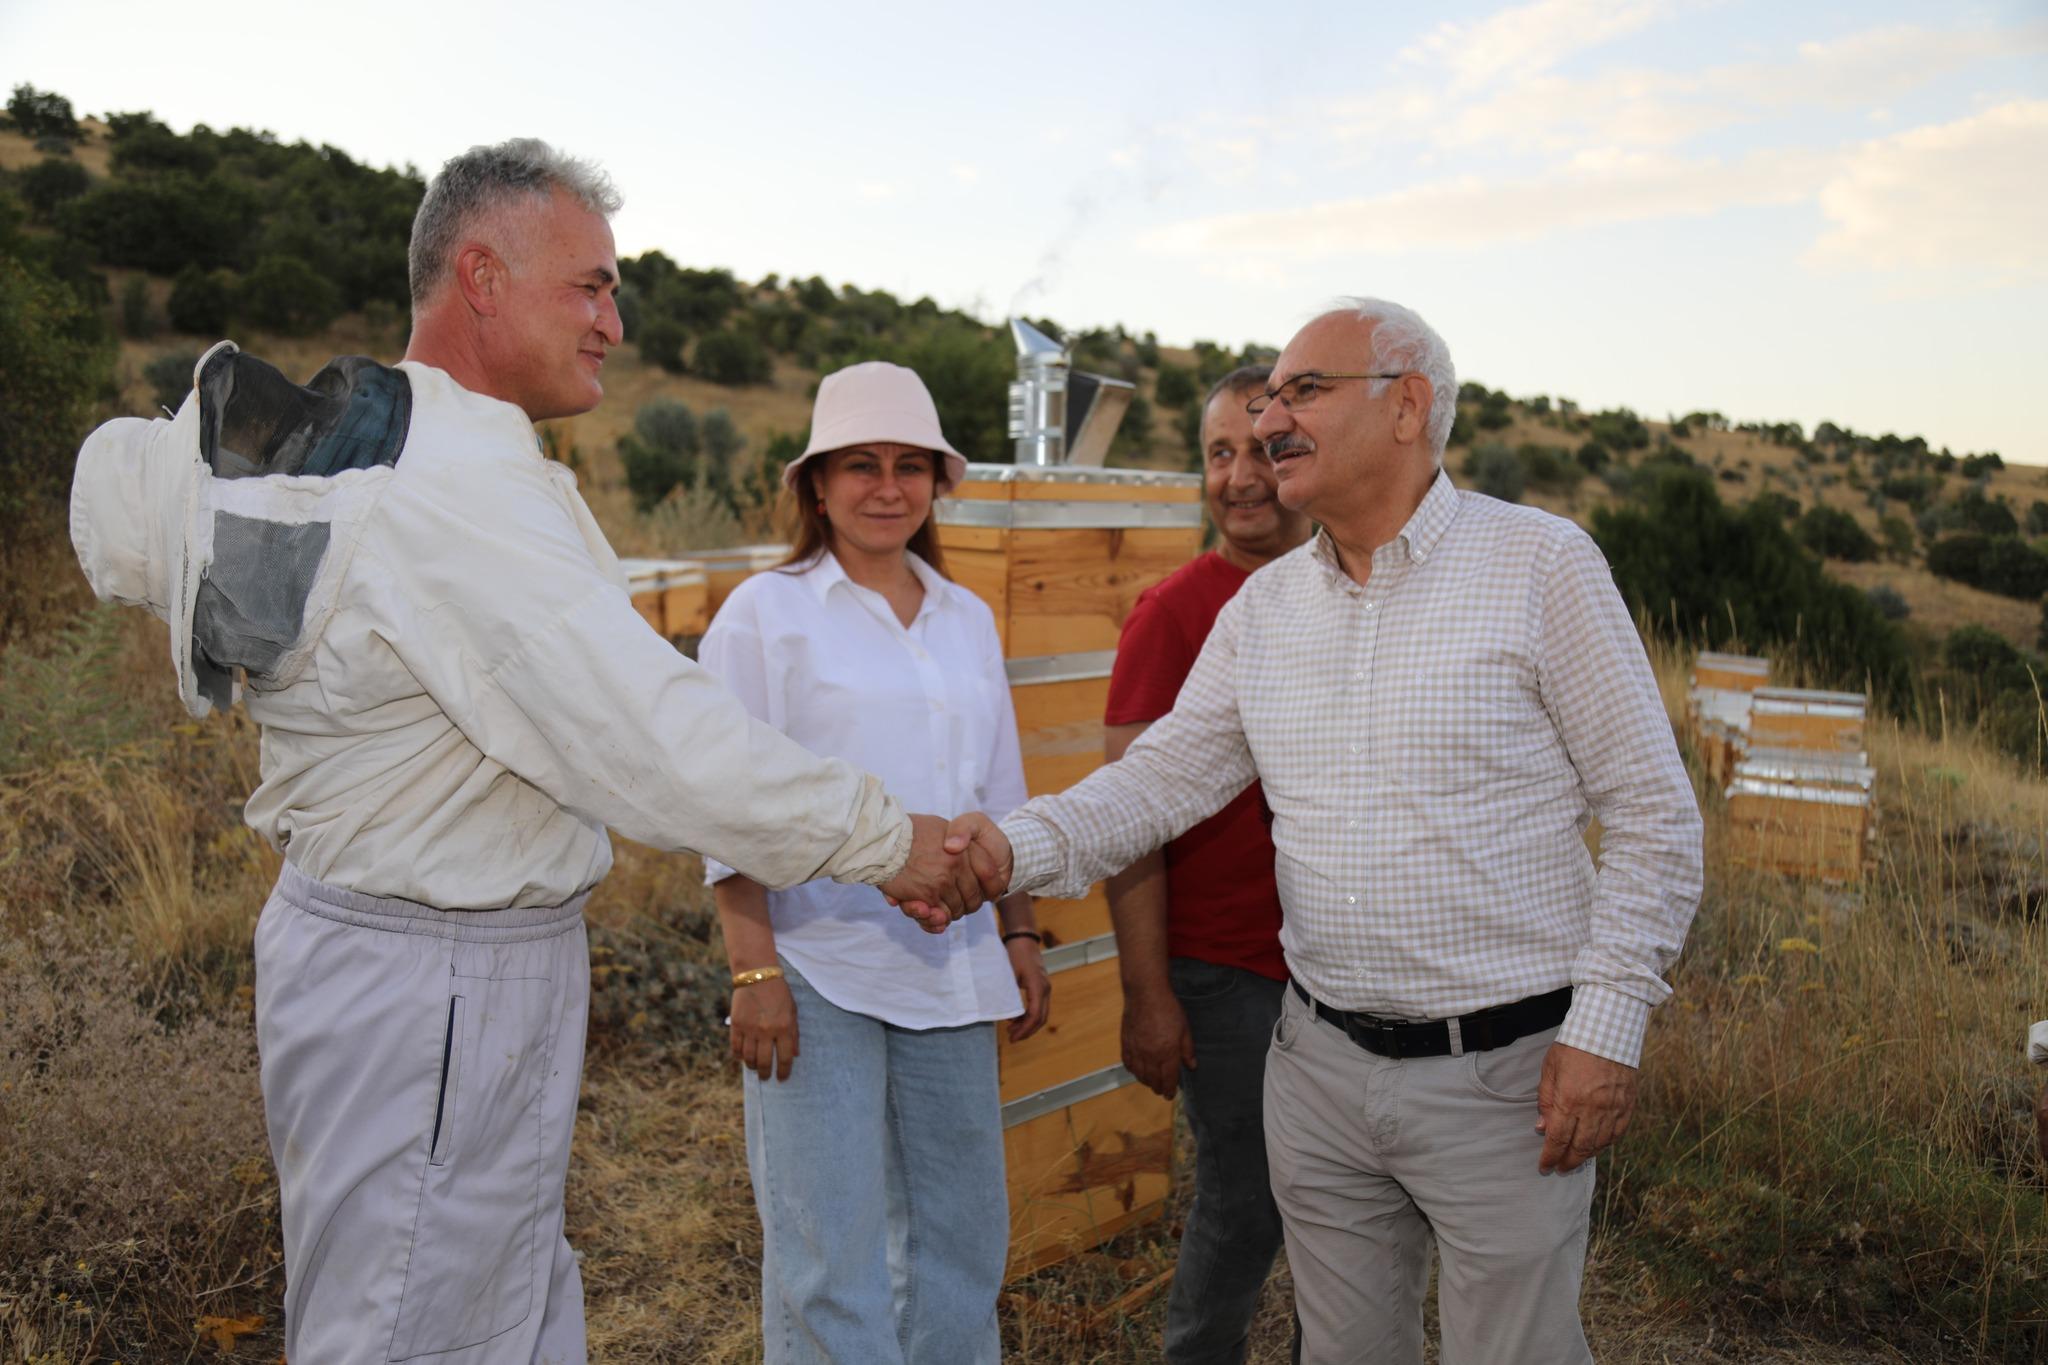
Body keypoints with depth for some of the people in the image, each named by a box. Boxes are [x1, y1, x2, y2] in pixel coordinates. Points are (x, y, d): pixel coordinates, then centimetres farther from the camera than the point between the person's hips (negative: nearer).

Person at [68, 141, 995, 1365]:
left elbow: (116, 491, 23)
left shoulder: (331, 433, 6)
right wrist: (886, 838, -18)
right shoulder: (466, 487, -24)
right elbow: (664, 745, -28)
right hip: (434, 987, -10)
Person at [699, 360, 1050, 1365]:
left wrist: (1020, 934, 14)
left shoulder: (968, 618, 13)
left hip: (949, 967, 5)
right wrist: (754, 969, -12)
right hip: (816, 967, -5)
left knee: (960, 1234, 12)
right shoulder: (766, 612, -1)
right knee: (830, 1256, 0)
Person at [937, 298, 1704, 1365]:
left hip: (1503, 1071, -4)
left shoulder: (1541, 563, -9)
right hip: (1321, 1066, 4)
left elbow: (1652, 816, -7)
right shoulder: (1262, 607, 5)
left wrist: (1605, 1027, -12)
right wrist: (1017, 848, -13)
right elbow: (1161, 776, 4)